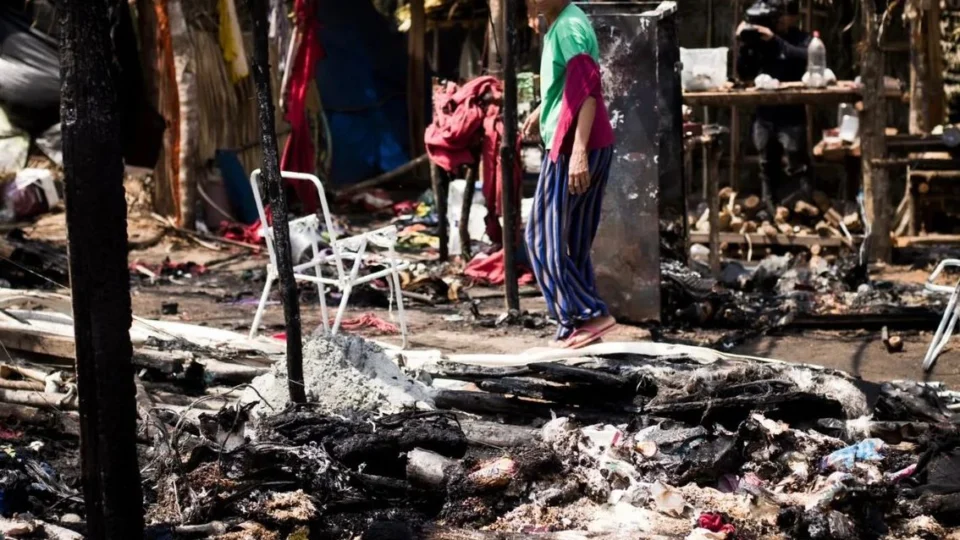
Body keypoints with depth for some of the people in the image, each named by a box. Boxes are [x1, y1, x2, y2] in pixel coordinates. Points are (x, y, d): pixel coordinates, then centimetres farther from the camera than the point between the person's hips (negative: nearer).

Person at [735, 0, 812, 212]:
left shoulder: (802, 39, -1)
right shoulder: (761, 40, 7)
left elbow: (805, 58, -23)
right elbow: (744, 74, 8)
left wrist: (775, 40, -25)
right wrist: (745, 45, -6)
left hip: (792, 117, -4)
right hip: (764, 116, 4)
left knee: (796, 172, -7)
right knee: (767, 169, 11)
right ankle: (769, 211, 19)